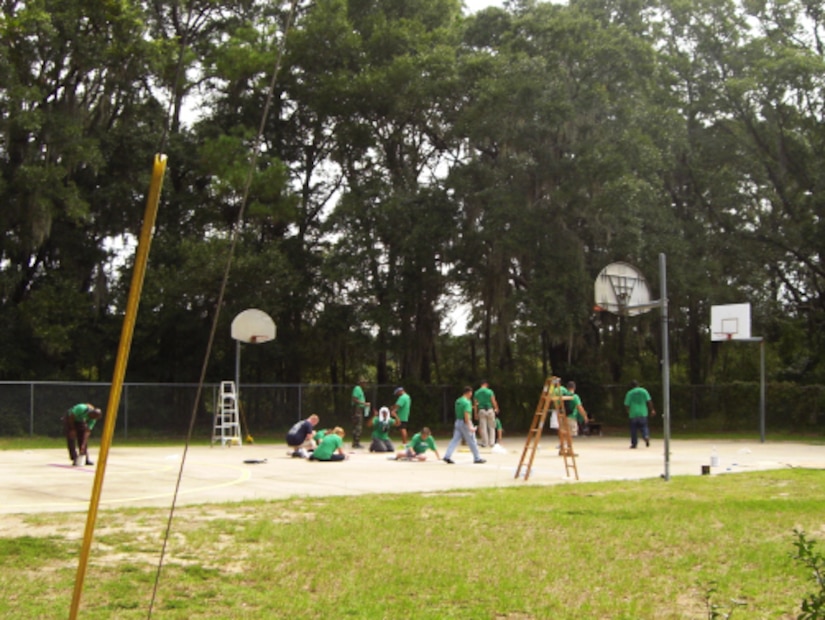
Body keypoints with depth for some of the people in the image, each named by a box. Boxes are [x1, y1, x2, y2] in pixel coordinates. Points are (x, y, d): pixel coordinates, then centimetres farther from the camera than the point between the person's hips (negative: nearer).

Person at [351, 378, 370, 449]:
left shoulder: (360, 389, 19)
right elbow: (354, 400, -21)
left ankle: (357, 443, 15)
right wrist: (363, 403, -18)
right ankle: (356, 443, -11)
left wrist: (365, 404, 14)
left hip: (360, 409, 11)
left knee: (358, 426, 12)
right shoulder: (357, 389, -13)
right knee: (357, 426, -11)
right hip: (357, 409, -11)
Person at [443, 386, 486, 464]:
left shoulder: (458, 401, 10)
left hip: (458, 422, 8)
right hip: (465, 423, -8)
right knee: (471, 441, 4)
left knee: (455, 440, 4)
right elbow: (466, 415, -24)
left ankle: (447, 456, -7)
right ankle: (477, 458, 13)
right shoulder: (467, 402, -17)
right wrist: (470, 427, -28)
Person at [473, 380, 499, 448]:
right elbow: (493, 401, -4)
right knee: (491, 427, 9)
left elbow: (475, 404, 3)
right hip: (490, 410, -2)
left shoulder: (476, 393, 3)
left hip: (481, 411, 2)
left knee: (483, 427, 4)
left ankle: (485, 443, 7)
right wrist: (496, 409, 13)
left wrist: (476, 413, 10)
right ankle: (491, 442, 6)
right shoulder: (489, 391, -6)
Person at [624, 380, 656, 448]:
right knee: (643, 427, 11)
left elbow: (626, 405, -3)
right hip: (643, 413, 1)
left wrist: (628, 412, 15)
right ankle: (646, 436, -17)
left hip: (633, 414, -1)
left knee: (634, 429, 7)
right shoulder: (644, 391, 2)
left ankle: (634, 443, 9)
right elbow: (649, 401, -4)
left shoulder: (629, 393, -2)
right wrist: (652, 410, 4)